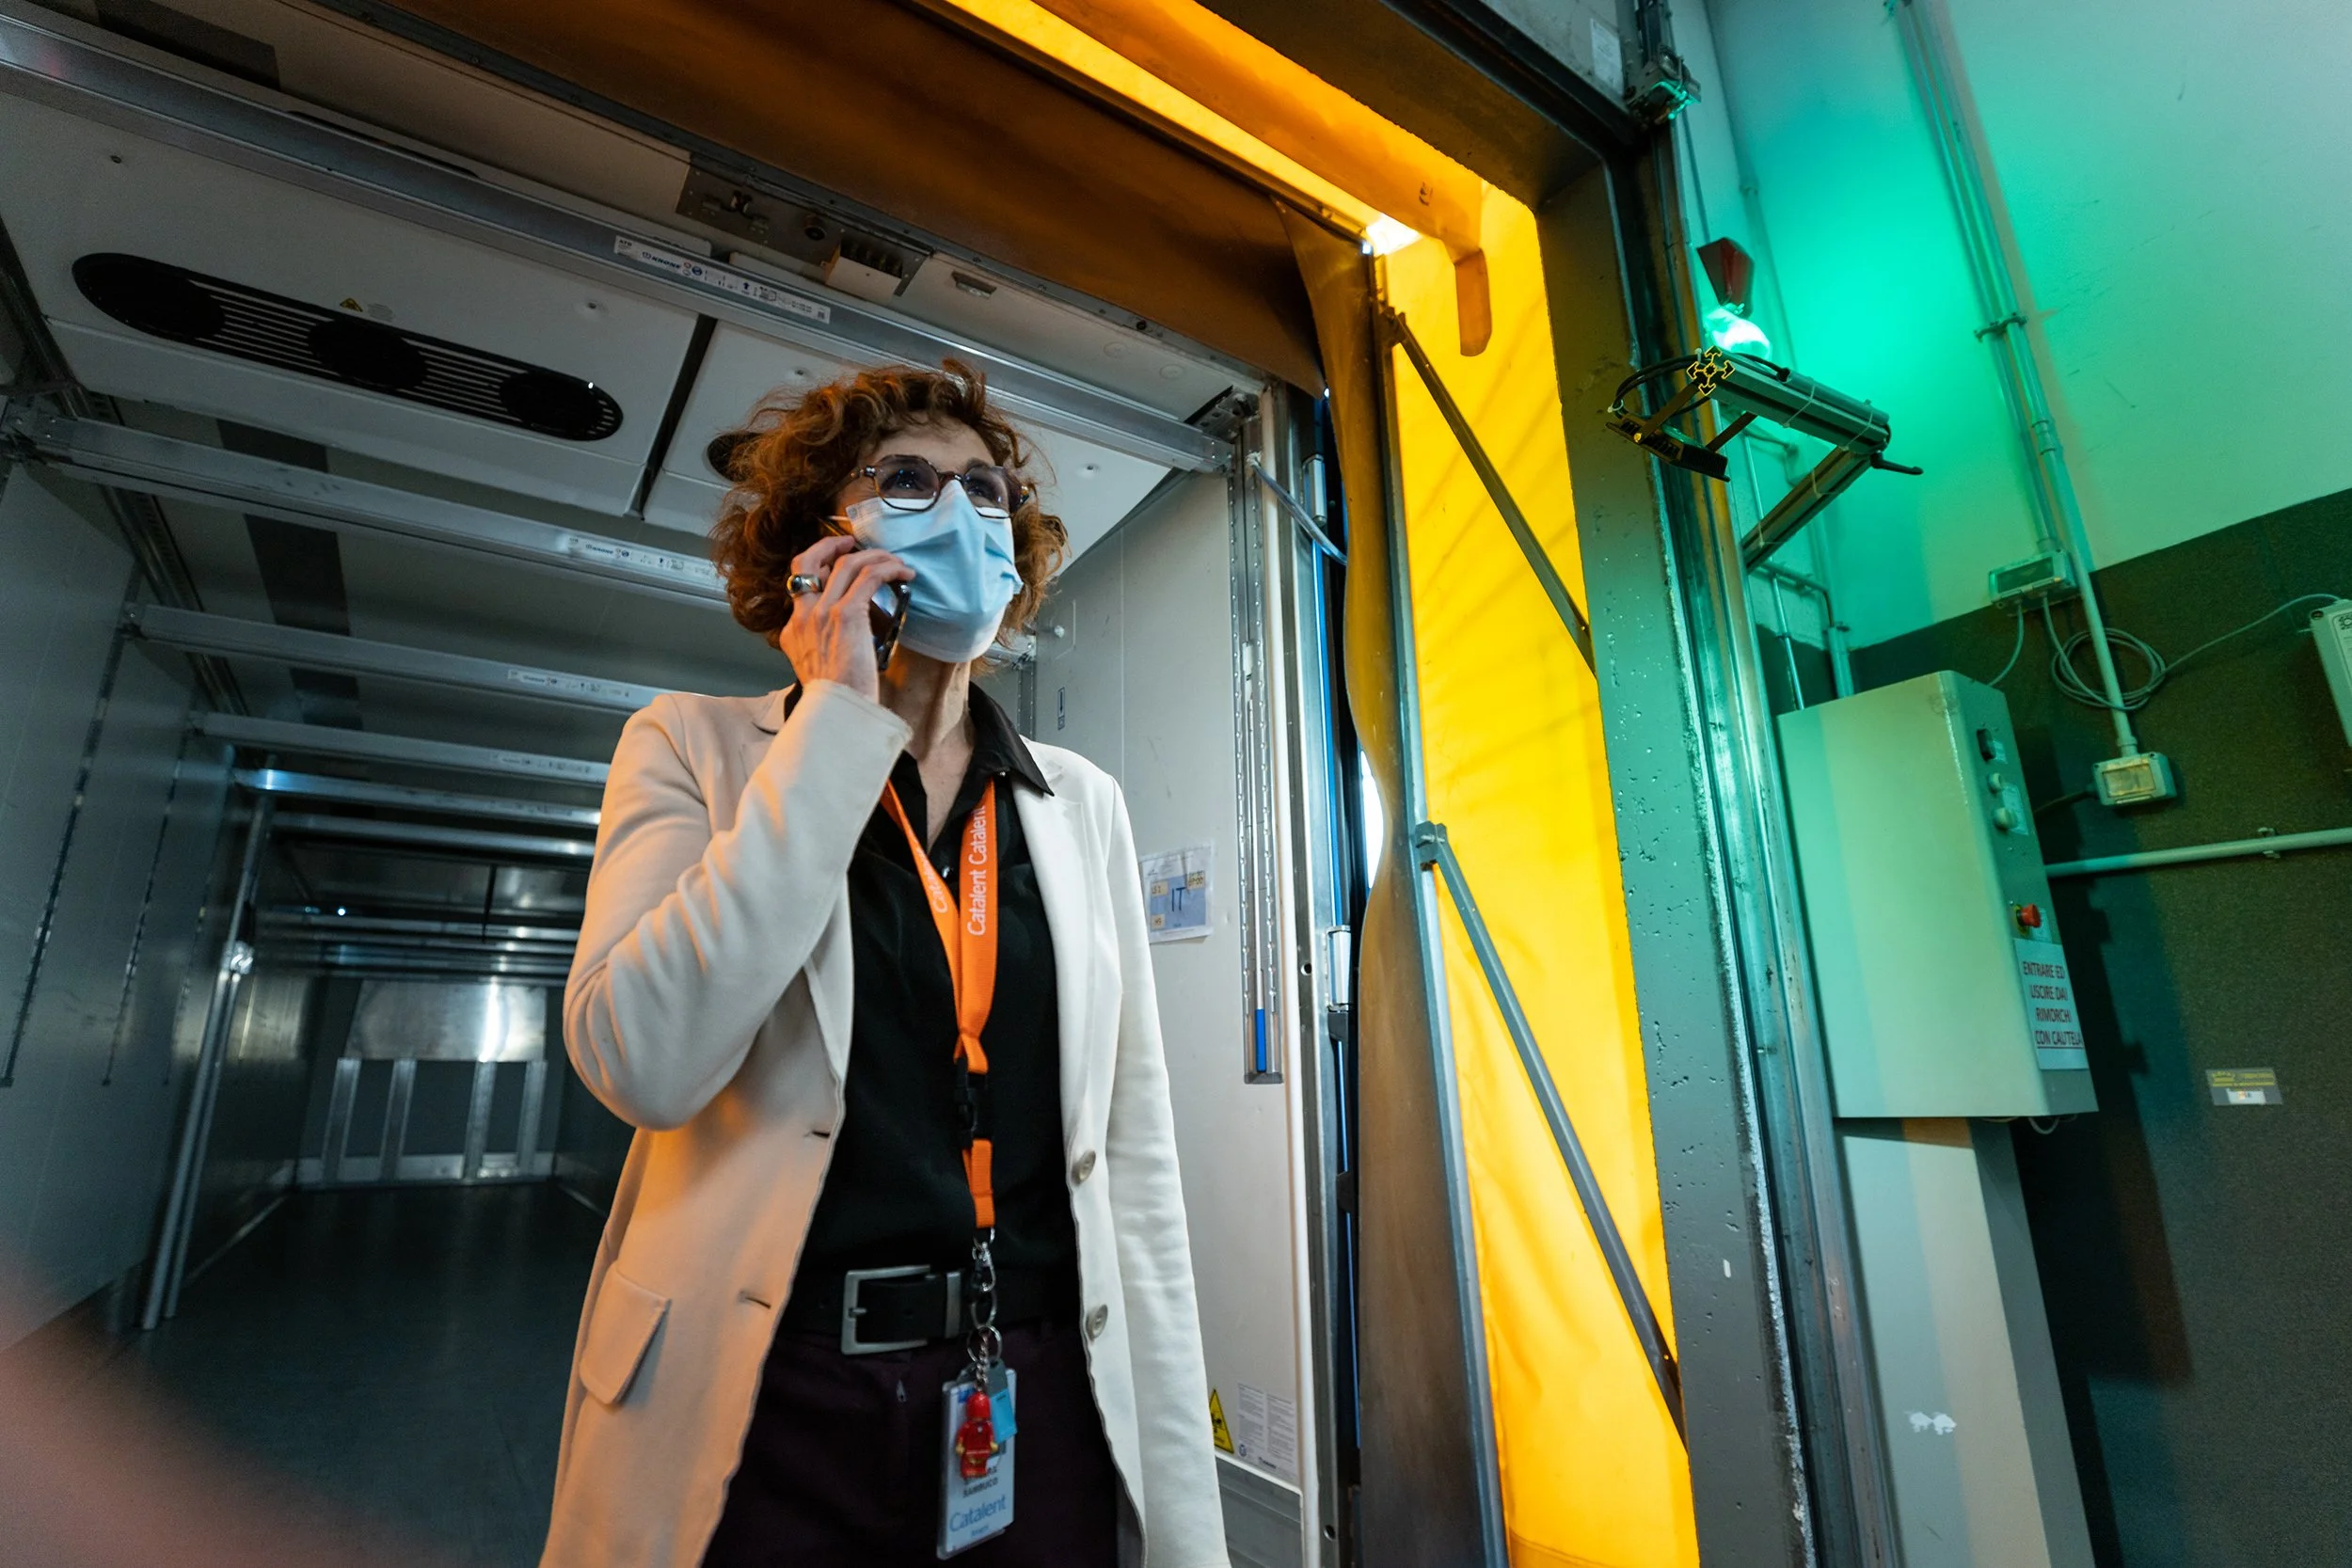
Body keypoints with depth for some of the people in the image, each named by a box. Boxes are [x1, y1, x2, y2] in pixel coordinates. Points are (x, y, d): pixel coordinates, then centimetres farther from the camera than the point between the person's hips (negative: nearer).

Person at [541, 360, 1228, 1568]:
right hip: (769, 1412, -2)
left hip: (1041, 1405, 3)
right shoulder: (698, 746, -3)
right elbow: (643, 1062, -20)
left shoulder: (1081, 801, 2)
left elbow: (1133, 1155, 1)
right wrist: (837, 719, -18)